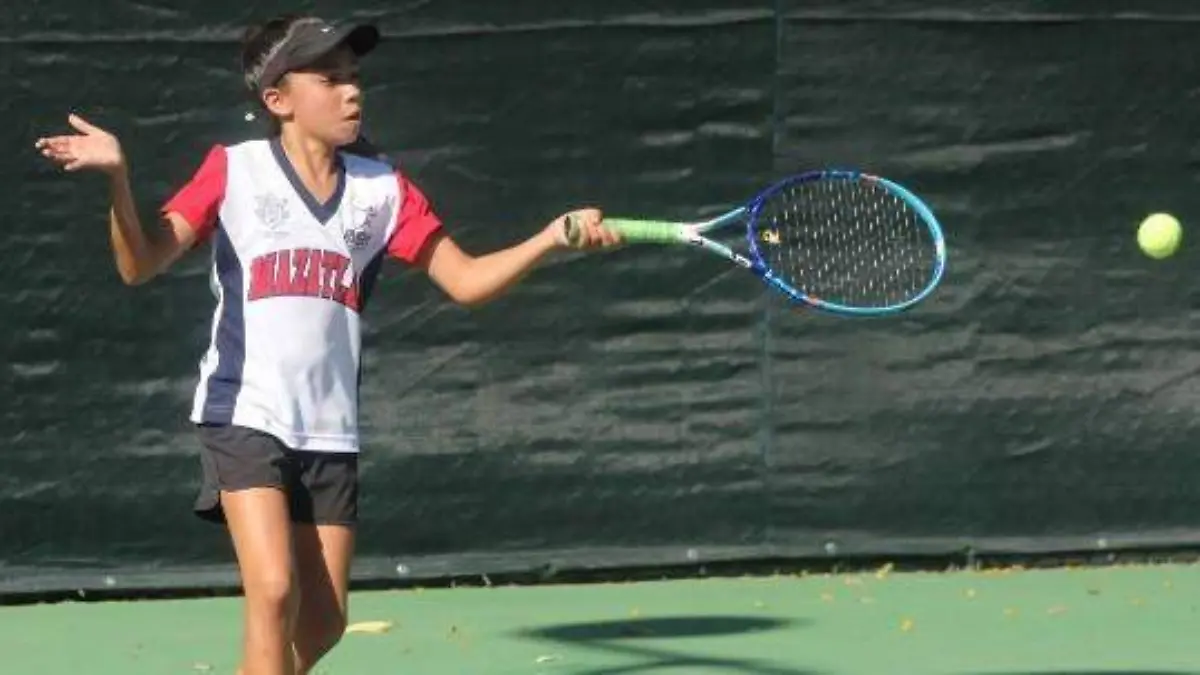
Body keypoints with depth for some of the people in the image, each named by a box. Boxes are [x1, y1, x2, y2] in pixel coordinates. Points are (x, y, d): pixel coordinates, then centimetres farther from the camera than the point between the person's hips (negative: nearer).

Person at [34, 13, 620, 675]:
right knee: (274, 591, -20)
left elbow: (467, 281, 8)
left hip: (331, 432, 5)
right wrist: (117, 177, -29)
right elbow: (140, 265, -12)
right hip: (245, 416, -4)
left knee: (322, 621, 5)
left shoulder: (381, 189, 6)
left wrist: (554, 236, -7)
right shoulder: (233, 170, -4)